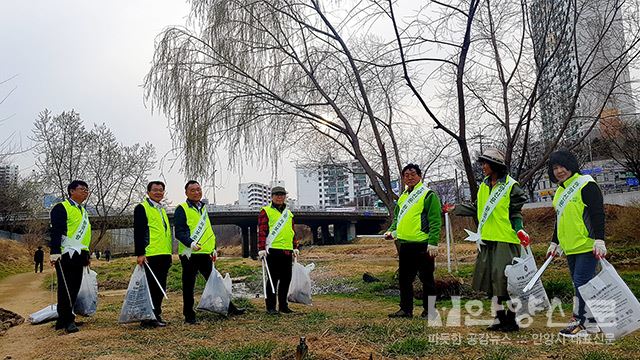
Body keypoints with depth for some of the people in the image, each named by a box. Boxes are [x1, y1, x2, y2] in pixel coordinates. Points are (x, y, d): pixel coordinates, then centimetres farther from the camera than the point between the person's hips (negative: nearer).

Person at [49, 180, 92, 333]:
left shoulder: (83, 211, 20)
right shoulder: (61, 208, -6)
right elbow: (56, 231, -15)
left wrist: (86, 255, 24)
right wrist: (55, 253, -23)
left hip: (78, 255, 8)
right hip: (66, 255, -8)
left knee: (74, 288, 9)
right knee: (65, 288, -5)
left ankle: (63, 319, 19)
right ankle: (67, 320, 1)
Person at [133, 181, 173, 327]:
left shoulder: (162, 210, 22)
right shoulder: (142, 208, -2)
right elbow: (138, 232, -11)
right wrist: (140, 253, -17)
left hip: (164, 255, 8)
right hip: (150, 255, -8)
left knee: (161, 287, 10)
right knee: (151, 286, -5)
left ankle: (156, 314, 19)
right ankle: (148, 318, 2)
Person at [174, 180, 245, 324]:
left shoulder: (203, 207, 18)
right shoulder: (182, 209, -5)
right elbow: (179, 232, -14)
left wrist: (213, 248, 18)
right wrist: (191, 243, -30)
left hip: (205, 253, 7)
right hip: (189, 254, -7)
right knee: (189, 285, 2)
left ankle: (229, 307, 17)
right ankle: (189, 315, 12)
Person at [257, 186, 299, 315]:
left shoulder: (288, 213, 20)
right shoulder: (266, 211, 0)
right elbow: (261, 231, -7)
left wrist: (295, 247, 18)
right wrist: (261, 249, -14)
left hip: (287, 251, 6)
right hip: (273, 250, -6)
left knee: (286, 279, 9)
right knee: (273, 279, -2)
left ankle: (283, 305, 21)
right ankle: (270, 307, 7)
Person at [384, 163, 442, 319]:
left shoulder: (428, 195, -6)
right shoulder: (402, 197, 16)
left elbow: (435, 221, -12)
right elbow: (397, 218, 25)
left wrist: (433, 243, -18)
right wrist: (392, 231, 7)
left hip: (423, 245, -7)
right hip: (405, 244, 7)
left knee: (427, 279, 4)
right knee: (404, 278, 12)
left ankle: (429, 310, 15)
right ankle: (406, 309, 22)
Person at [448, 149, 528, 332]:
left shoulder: (511, 186, -6)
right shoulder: (483, 186, 14)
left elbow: (516, 213, -7)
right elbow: (477, 209, 21)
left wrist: (519, 229, -22)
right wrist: (456, 209, 19)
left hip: (505, 241, -7)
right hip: (487, 240, 7)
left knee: (505, 279, -4)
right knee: (490, 278, 10)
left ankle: (511, 318, 11)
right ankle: (500, 317, 21)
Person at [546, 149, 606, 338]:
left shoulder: (586, 185, -9)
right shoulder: (559, 191, 16)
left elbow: (598, 213, -14)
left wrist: (599, 240, -20)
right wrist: (554, 243, 23)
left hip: (587, 246, -8)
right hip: (570, 248, 8)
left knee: (581, 282, -10)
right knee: (582, 284, 10)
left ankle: (579, 321, -4)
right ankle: (591, 322, 18)